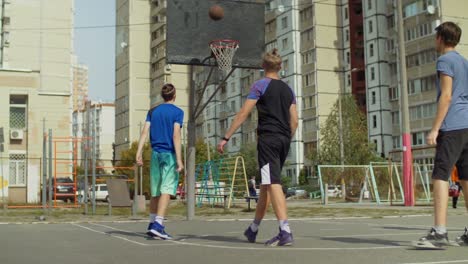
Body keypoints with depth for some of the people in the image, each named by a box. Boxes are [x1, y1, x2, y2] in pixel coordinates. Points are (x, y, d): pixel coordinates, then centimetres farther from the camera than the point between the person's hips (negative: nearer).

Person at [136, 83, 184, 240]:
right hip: (170, 155, -5)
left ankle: (152, 224, 22)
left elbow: (145, 132, 2)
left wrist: (139, 154, 0)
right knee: (166, 190, -9)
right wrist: (179, 160, -14)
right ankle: (157, 225, -21)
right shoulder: (177, 112, -3)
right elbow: (176, 136, -12)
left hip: (155, 154, 5)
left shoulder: (152, 111, 12)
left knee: (155, 191, 14)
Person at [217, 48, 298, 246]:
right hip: (284, 140, 7)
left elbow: (243, 114, -8)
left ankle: (285, 232, -23)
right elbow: (294, 121, 13)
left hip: (268, 139, -6)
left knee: (273, 184, -12)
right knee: (266, 184, 15)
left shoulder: (260, 85, -2)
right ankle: (253, 230, 25)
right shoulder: (288, 90, 16)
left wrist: (226, 138, -7)